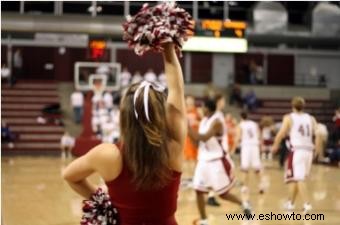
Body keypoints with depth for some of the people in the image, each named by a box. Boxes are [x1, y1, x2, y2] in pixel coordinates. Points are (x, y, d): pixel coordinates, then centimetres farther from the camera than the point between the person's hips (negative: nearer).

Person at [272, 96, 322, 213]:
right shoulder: (311, 119, 12)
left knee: (299, 179, -8)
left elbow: (281, 134, -8)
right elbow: (317, 135, 1)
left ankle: (307, 204, -22)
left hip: (297, 150, -5)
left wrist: (275, 146, 7)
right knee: (297, 178, 18)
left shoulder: (289, 118, 0)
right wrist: (317, 150, 5)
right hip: (308, 150, 5)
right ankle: (291, 202, 30)